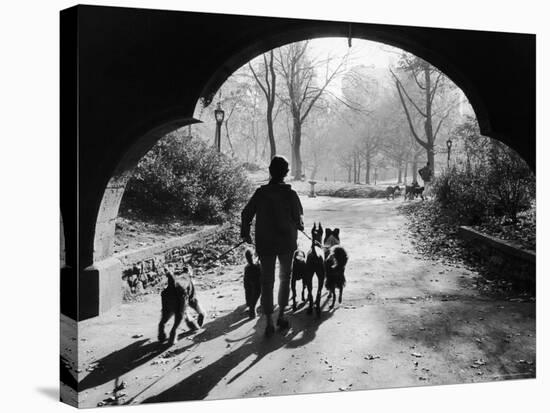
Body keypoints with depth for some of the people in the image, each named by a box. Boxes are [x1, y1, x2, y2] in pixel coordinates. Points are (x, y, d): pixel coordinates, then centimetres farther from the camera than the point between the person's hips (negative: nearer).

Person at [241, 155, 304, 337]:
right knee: (285, 278, 18)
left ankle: (270, 322, 1)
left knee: (267, 281, 6)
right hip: (287, 242, 0)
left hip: (265, 243, 1)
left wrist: (245, 233, 14)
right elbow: (298, 217, -3)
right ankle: (281, 315, 16)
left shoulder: (260, 192, -5)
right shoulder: (291, 194, -9)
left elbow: (246, 214, -1)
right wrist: (299, 226, 20)